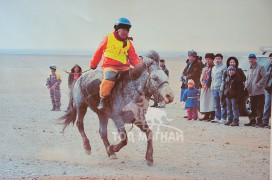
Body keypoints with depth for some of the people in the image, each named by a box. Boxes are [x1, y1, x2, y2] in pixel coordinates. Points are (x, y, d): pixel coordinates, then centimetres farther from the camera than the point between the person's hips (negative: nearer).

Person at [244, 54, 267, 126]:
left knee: (259, 107, -3)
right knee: (253, 108, 12)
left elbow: (264, 77, -14)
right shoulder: (249, 69, 18)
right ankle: (252, 121, 16)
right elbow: (247, 79, 25)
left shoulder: (260, 68, -5)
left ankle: (259, 121, -1)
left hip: (259, 92, -7)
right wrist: (246, 86, 9)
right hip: (251, 92, 7)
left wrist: (259, 85, -18)